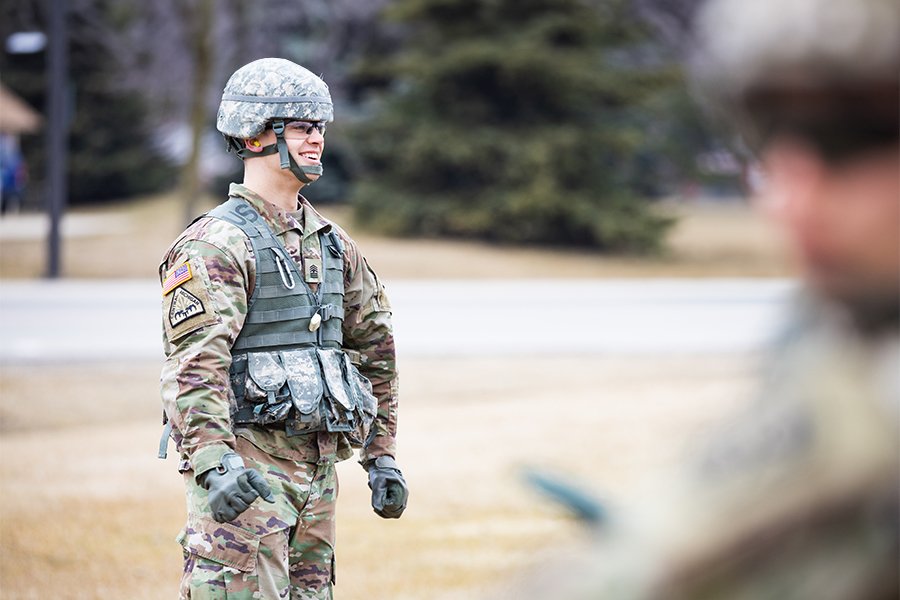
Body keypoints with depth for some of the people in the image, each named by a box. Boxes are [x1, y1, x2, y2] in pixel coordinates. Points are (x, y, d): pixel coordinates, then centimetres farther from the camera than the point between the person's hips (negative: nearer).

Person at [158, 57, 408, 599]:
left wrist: (382, 455, 18)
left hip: (317, 471, 8)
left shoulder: (333, 245, 15)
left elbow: (377, 348, 23)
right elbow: (194, 365, -22)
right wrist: (215, 465, -34)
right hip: (245, 470, -8)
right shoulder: (216, 245, -11)